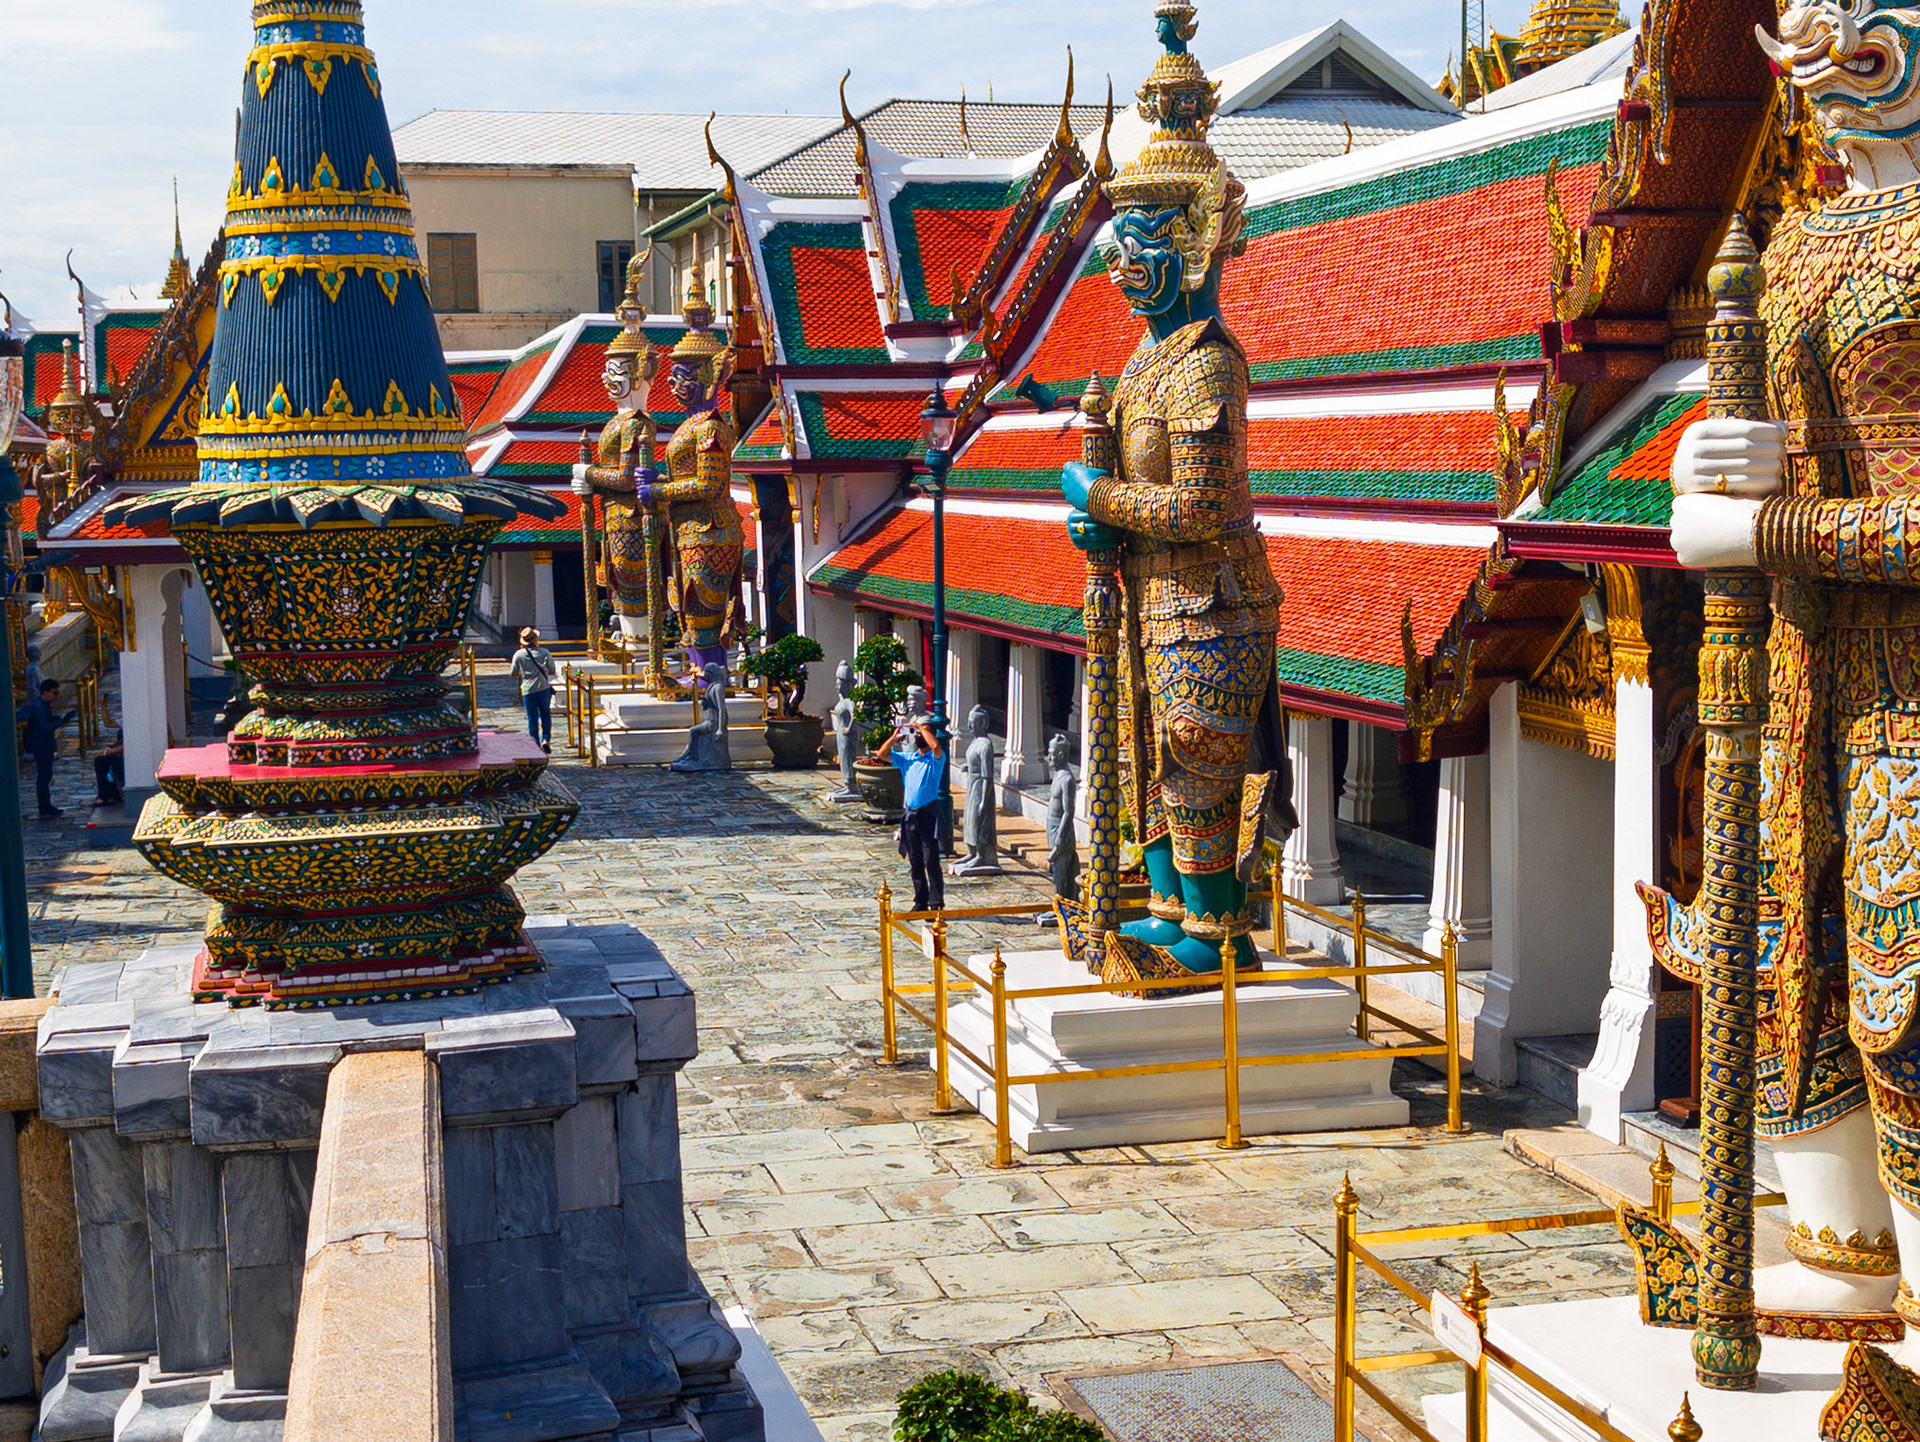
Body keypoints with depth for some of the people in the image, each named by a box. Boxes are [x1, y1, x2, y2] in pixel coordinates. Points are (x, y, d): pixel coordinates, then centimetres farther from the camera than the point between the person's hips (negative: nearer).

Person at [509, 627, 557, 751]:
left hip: (528, 691, 0)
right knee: (546, 715, 17)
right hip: (544, 689, 0)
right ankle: (546, 738, 0)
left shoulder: (519, 654, -4)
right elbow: (552, 671, 4)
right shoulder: (545, 653, -3)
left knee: (532, 718, 7)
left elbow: (513, 673, 5)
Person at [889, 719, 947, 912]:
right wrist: (895, 737, 2)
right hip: (910, 814, 6)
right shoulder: (907, 757, 13)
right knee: (915, 862, 10)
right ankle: (921, 902, 18)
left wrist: (921, 728, -15)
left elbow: (935, 746, -27)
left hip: (928, 813, -6)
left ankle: (936, 903, -5)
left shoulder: (935, 758, -5)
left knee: (931, 860, -9)